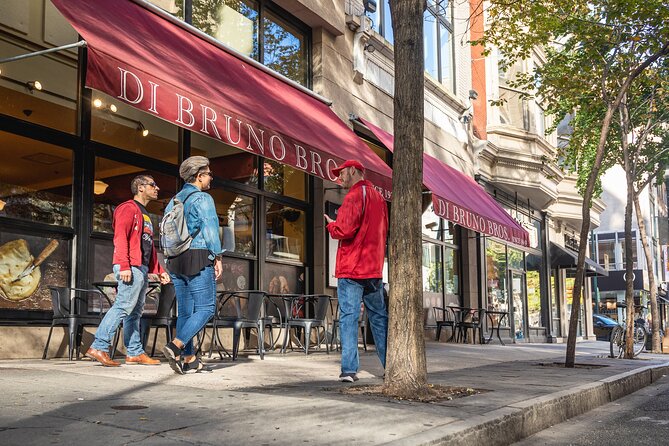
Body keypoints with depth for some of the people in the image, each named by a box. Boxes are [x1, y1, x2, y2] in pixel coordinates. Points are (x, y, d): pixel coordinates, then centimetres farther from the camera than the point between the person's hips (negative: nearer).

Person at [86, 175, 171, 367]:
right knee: (123, 307, -14)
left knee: (135, 312, 9)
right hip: (130, 268, -10)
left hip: (142, 269, 10)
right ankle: (99, 347, -13)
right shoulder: (129, 208, -4)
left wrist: (159, 271, 21)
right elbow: (120, 237, -15)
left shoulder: (145, 215, 26)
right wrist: (124, 265, -24)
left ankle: (135, 352, 13)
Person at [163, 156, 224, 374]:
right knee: (205, 308, -5)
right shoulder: (202, 198, -6)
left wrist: (171, 262, 19)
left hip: (176, 260, 8)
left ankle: (189, 359, 8)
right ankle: (176, 346, -18)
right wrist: (217, 258, -8)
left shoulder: (174, 201, 18)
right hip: (199, 258, -8)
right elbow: (210, 229, -13)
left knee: (185, 310, 8)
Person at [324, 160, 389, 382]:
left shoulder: (354, 195, -9)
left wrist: (331, 224, 1)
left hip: (351, 268, -7)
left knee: (348, 316, -6)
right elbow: (384, 231, 23)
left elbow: (345, 230, -18)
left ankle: (349, 369, -9)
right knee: (379, 316, 12)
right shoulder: (378, 196, 17)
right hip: (374, 268, 7)